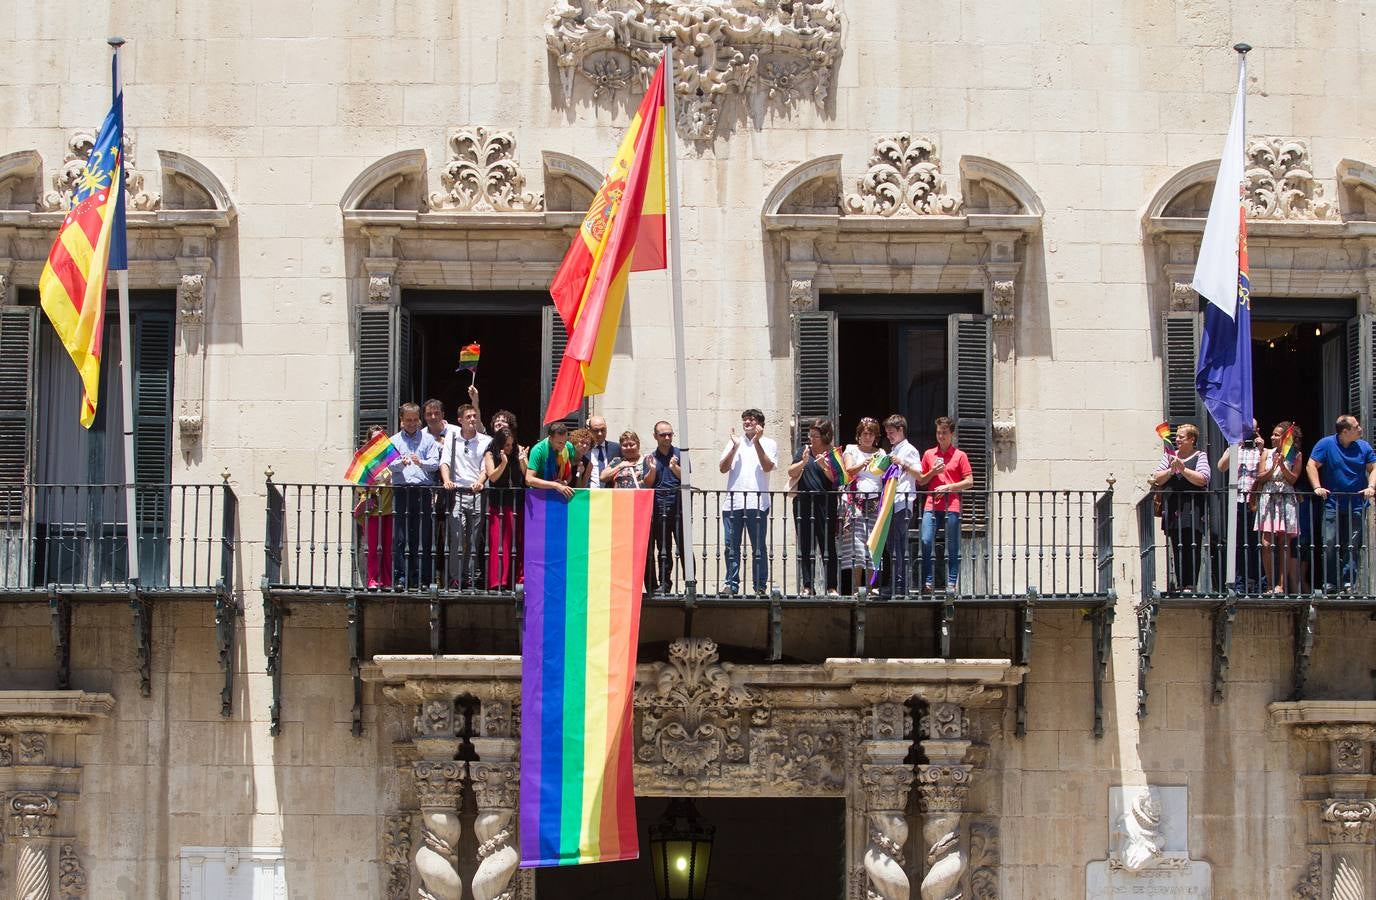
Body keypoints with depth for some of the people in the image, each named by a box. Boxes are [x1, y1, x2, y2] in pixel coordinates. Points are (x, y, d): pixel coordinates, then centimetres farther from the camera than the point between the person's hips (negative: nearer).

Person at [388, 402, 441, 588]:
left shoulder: (428, 439, 14)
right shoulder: (394, 440, 16)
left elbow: (435, 463, 4)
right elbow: (389, 464, 4)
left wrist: (421, 462, -15)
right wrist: (401, 463, -17)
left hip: (423, 489, 0)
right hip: (401, 489, 0)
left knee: (423, 536, -2)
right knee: (400, 536, -4)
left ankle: (421, 578, 0)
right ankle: (401, 577, -3)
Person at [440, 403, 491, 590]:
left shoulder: (486, 441, 9)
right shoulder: (452, 438, 11)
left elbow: (486, 467, 2)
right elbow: (445, 462, 2)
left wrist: (480, 482, -18)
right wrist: (447, 481, -17)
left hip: (477, 494, 1)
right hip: (457, 493, -1)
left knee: (474, 539, 2)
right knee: (456, 537, -9)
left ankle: (470, 578, 6)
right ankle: (455, 578, -6)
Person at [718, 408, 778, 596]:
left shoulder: (768, 444, 9)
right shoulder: (735, 442, 18)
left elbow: (767, 467, -8)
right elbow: (723, 468, 8)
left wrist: (756, 442, -9)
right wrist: (735, 447, -2)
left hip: (757, 503, -3)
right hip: (733, 502, 3)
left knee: (758, 547, -1)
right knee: (731, 546, 2)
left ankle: (760, 586, 4)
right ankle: (732, 585, 6)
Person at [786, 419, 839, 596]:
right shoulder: (804, 450, 11)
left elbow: (835, 479, -4)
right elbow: (791, 472, 5)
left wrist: (824, 465, -19)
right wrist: (803, 461, -11)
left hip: (825, 504, -3)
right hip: (803, 503, 3)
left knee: (828, 546, -2)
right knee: (805, 547, 4)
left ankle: (831, 586, 1)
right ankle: (807, 586, 7)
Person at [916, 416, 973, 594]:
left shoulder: (960, 456, 5)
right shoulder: (929, 454, 15)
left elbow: (969, 482, 1)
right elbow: (920, 481, 18)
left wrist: (948, 487, -9)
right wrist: (933, 472, 0)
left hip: (951, 507, -2)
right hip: (931, 506, 3)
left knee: (953, 549, -1)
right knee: (926, 543, -9)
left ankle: (952, 584, 1)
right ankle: (927, 583, -6)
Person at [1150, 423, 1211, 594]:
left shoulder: (1200, 457, 5)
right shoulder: (1169, 456, 17)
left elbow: (1202, 480, -9)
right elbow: (1157, 479, 10)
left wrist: (1183, 469, -13)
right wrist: (1171, 470, -6)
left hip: (1193, 509, -4)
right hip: (1173, 508, 4)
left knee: (1192, 547, -8)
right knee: (1176, 548, 2)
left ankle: (1190, 585, -7)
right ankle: (1180, 585, 5)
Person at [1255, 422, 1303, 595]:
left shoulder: (1296, 456, 4)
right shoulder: (1267, 453, 11)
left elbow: (1293, 479, -1)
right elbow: (1260, 478, 6)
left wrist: (1282, 465, -13)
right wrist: (1273, 467, -10)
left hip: (1286, 500, -2)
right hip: (1268, 499, 2)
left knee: (1284, 544, -2)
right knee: (1266, 544, -8)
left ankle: (1281, 585, 1)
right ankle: (1271, 585, -2)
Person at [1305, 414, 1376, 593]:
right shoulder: (1326, 444, -1)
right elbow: (1311, 466, -3)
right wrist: (1317, 487, -15)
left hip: (1357, 505, 2)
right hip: (1332, 504, -2)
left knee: (1353, 546, 0)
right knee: (1330, 545, -8)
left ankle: (1349, 582, 3)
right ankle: (1330, 583, 0)